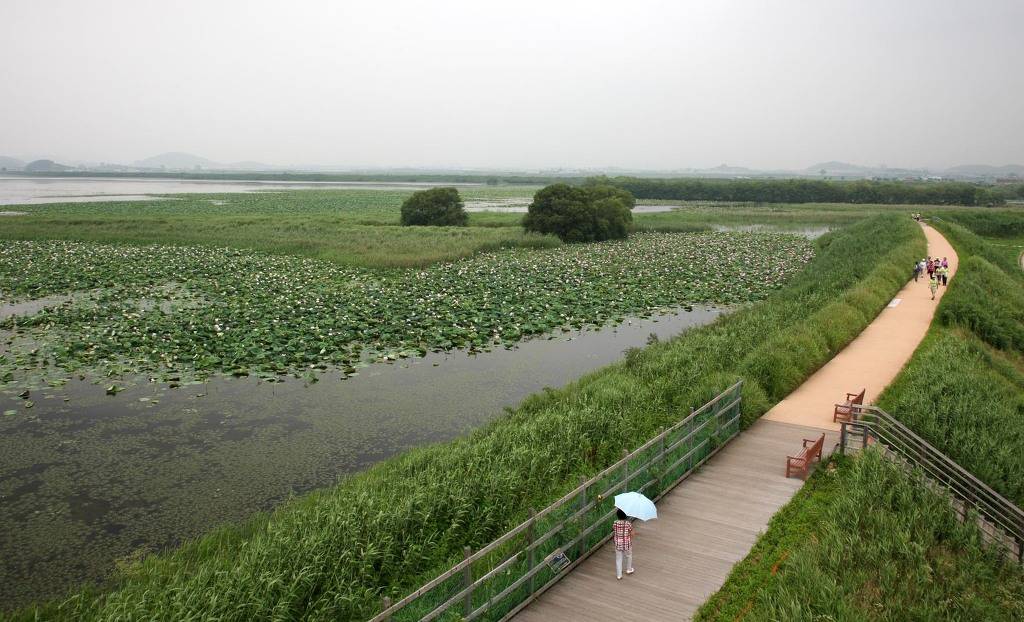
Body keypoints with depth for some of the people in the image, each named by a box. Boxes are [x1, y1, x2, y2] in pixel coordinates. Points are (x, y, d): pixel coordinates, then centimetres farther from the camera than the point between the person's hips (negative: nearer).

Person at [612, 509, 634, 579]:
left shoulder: (615, 523, -15)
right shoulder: (628, 524, -22)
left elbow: (613, 533, -1)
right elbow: (632, 534, -13)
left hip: (618, 544, 1)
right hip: (627, 544, -1)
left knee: (618, 559, 15)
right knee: (629, 556, 26)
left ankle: (619, 575, 20)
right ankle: (629, 570, 44)